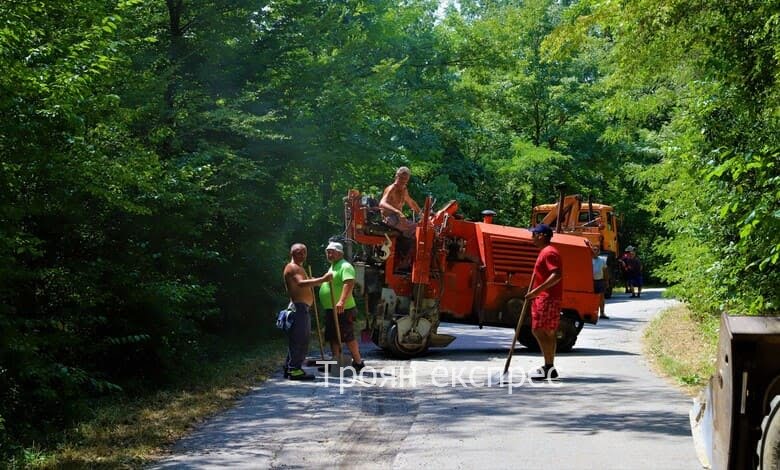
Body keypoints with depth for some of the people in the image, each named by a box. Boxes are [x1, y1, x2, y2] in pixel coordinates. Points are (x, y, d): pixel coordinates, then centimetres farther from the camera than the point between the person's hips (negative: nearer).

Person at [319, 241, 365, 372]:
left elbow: (349, 283, -30)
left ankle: (358, 362, 5)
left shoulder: (345, 266, -15)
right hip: (331, 309, 10)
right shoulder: (333, 267, 18)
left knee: (348, 337, -4)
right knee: (333, 337, 11)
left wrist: (342, 301, -40)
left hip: (342, 309, -10)